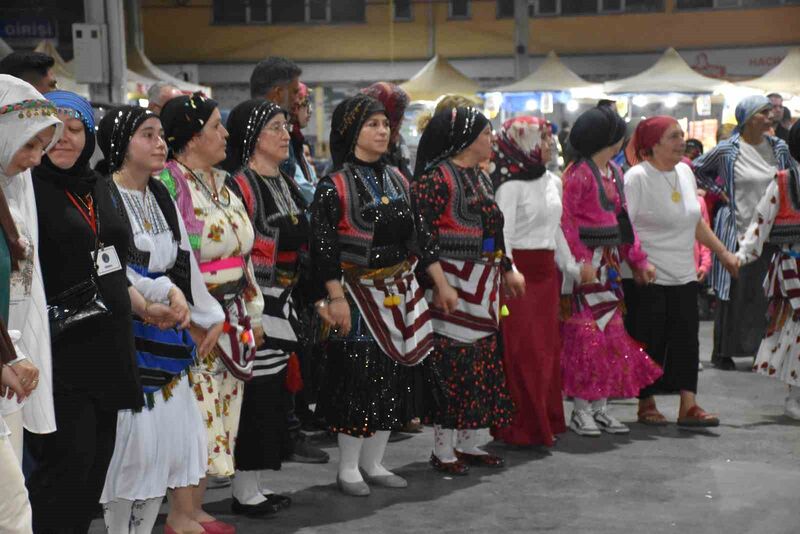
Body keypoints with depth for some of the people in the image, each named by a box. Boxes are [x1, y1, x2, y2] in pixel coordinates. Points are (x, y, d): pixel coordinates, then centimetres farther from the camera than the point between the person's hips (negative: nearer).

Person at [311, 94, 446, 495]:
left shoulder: (397, 181, 10)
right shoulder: (335, 186, -9)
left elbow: (419, 236, 13)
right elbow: (324, 247, -13)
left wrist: (441, 282, 9)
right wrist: (336, 299, -18)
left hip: (400, 292, 7)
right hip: (359, 293, -6)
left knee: (395, 375, 9)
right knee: (359, 375, -3)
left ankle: (373, 463, 22)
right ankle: (348, 469, 11)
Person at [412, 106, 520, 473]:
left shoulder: (480, 177, 15)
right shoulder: (437, 178, -13)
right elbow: (422, 232, -18)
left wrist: (507, 269, 23)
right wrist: (437, 279, -22)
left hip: (483, 284, 9)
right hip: (453, 282, -9)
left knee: (481, 358, 12)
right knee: (451, 360, -5)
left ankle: (468, 443, 23)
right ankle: (442, 450, 4)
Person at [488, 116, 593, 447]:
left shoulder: (553, 182, 13)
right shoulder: (511, 186, -10)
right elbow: (503, 234, -14)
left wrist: (572, 267, 20)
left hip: (547, 271, 8)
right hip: (520, 272, -8)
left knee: (548, 348, 11)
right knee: (522, 351, -5)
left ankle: (547, 421, 21)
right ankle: (520, 428, 3)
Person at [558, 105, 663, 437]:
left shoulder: (614, 172, 14)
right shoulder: (579, 173, -13)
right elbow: (566, 220, -17)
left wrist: (638, 260, 14)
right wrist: (580, 262, -23)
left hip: (609, 261, 9)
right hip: (584, 260, -9)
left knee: (610, 330, 9)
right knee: (585, 332, -6)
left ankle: (599, 407, 15)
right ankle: (580, 410, 1)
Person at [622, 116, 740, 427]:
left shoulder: (685, 172, 11)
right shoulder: (637, 178, -12)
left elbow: (696, 220, 21)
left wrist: (722, 252, 19)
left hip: (683, 276, 6)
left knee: (686, 338, 1)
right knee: (649, 341, 1)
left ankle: (688, 406, 2)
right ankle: (646, 405, 14)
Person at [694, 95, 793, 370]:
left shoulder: (779, 148, 6)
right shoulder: (727, 150, -4)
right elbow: (697, 169, 10)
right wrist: (718, 191, 1)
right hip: (737, 233, -3)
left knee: (768, 294, 4)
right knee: (733, 293, 0)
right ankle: (722, 352, 11)